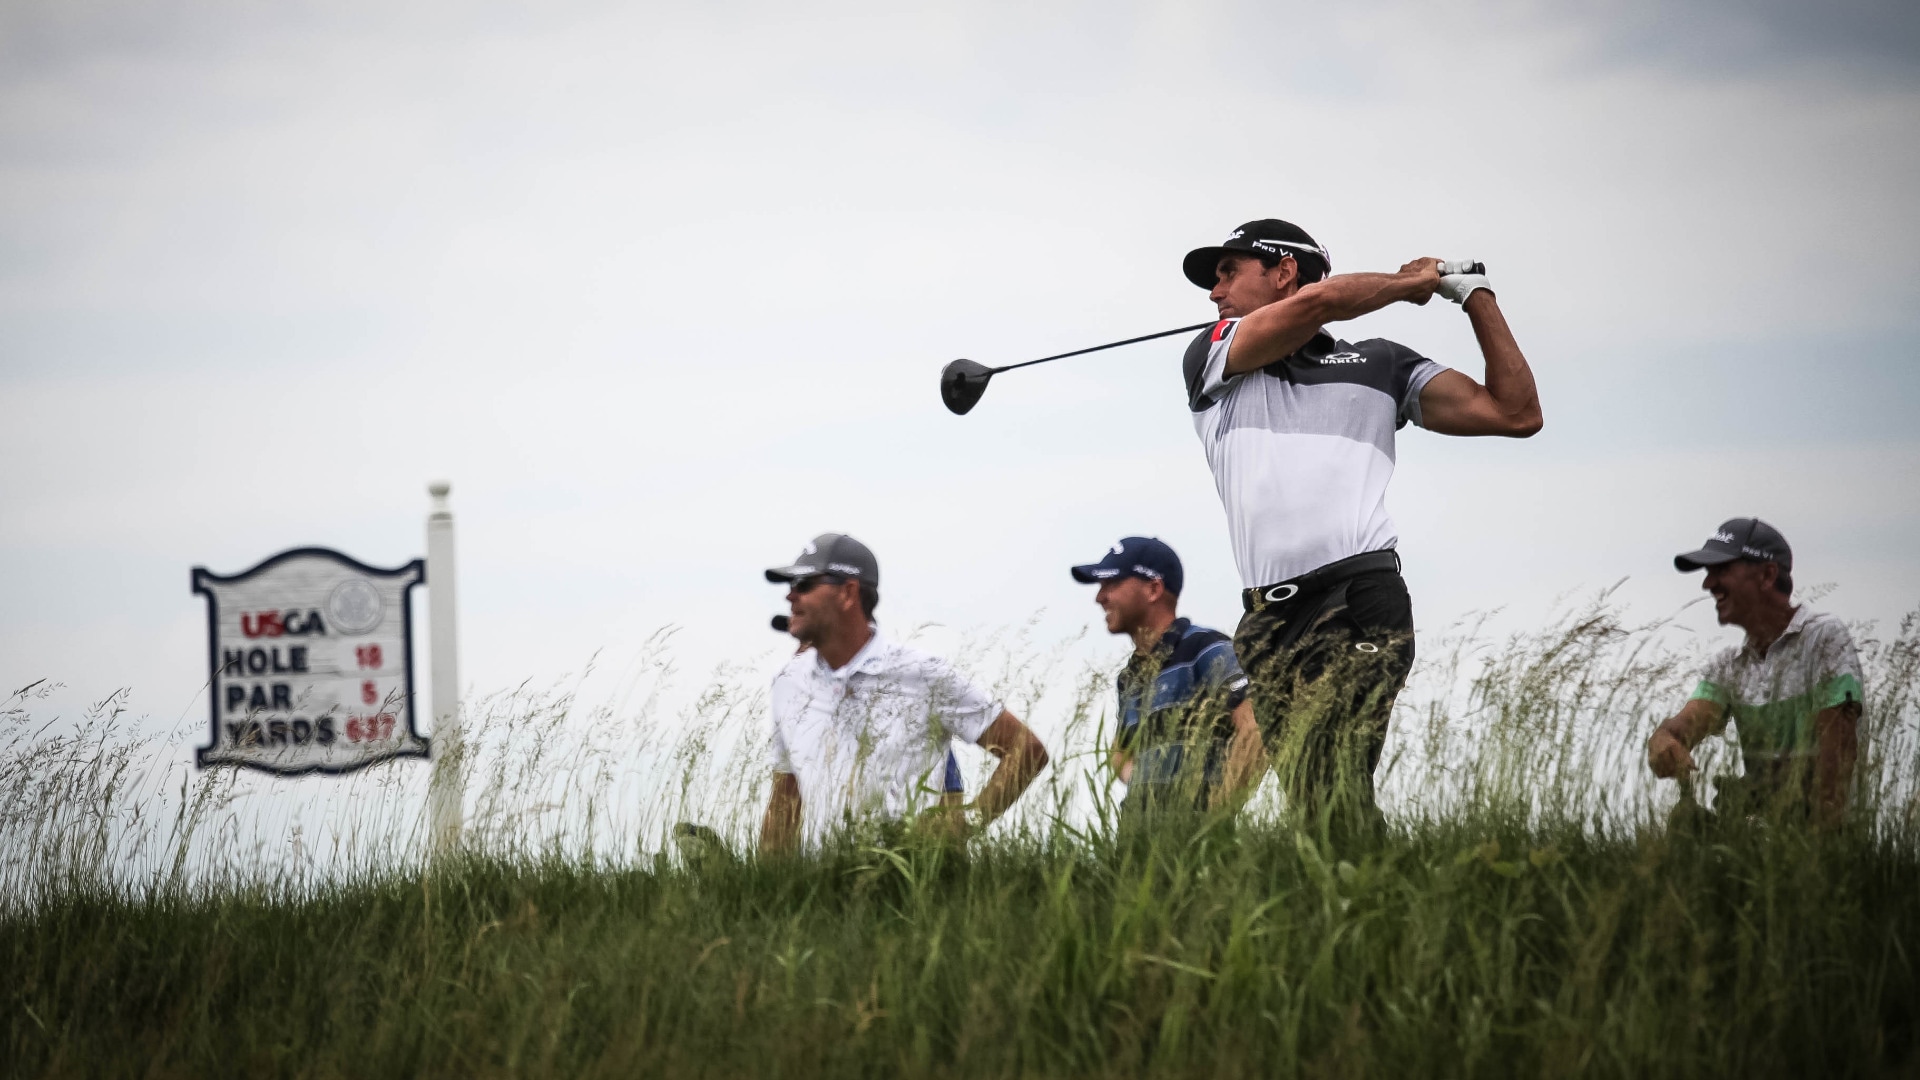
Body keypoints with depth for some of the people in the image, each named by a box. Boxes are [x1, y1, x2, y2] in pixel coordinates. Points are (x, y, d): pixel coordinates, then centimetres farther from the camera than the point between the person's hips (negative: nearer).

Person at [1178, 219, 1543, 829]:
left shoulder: (1379, 365, 21)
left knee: (1328, 794, -21)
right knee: (1308, 804, -10)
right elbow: (1316, 301, 3)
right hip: (1267, 625, 2)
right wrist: (1410, 282, 18)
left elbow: (1516, 414, 19)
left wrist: (1476, 297, 20)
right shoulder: (1210, 360, 21)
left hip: (1359, 602, -2)